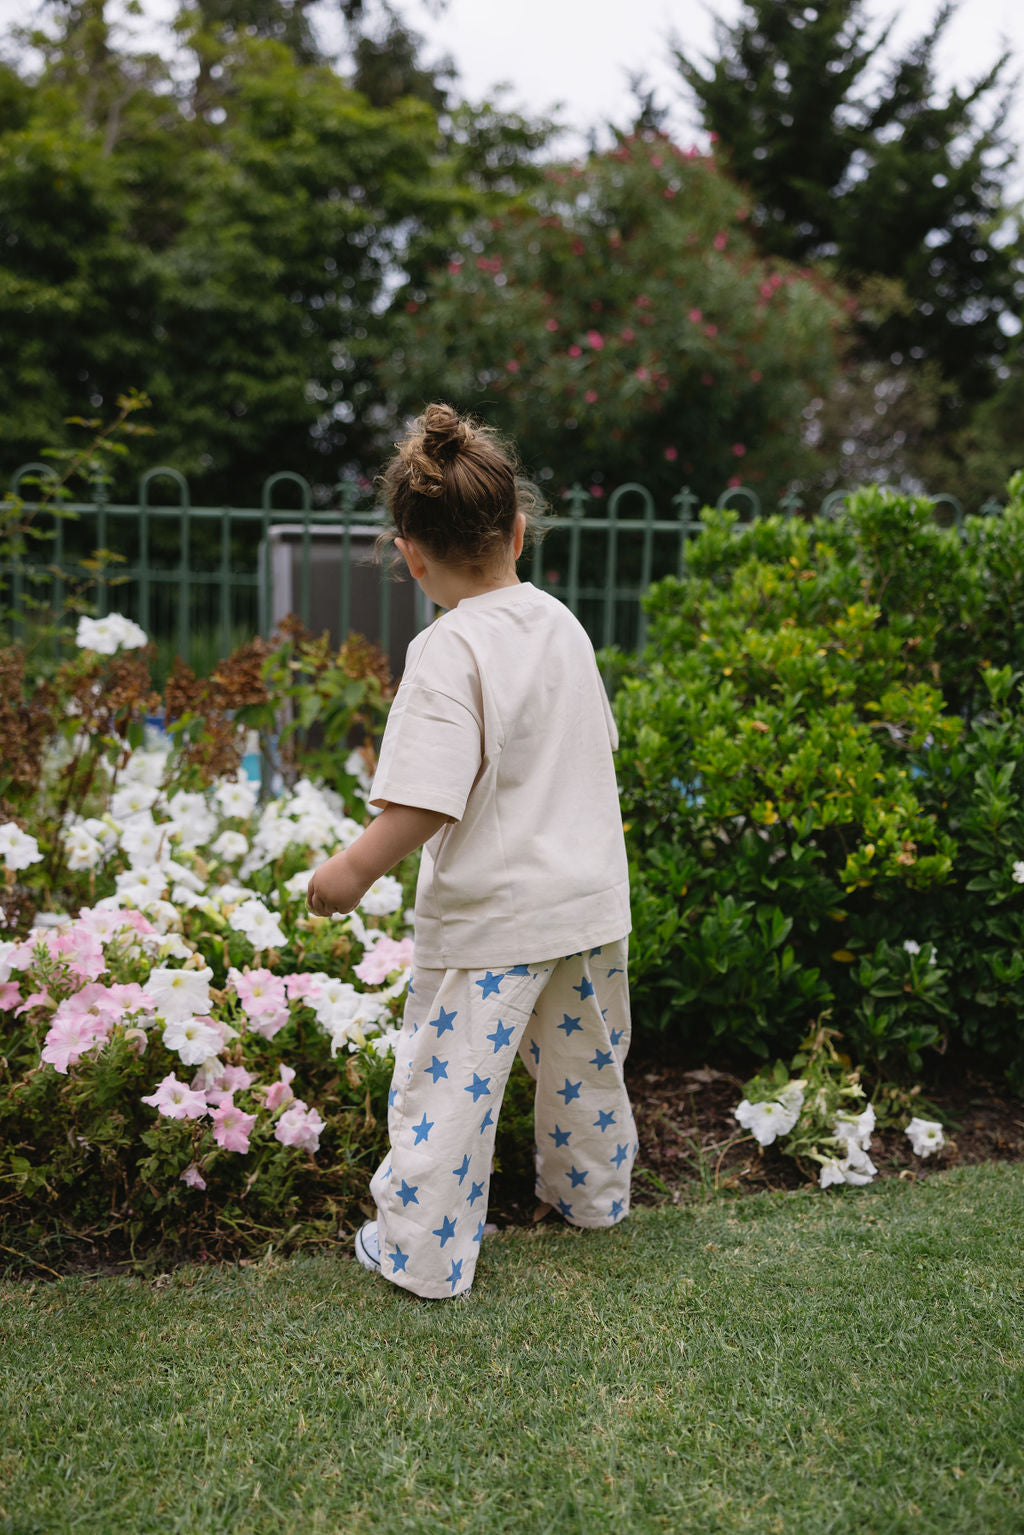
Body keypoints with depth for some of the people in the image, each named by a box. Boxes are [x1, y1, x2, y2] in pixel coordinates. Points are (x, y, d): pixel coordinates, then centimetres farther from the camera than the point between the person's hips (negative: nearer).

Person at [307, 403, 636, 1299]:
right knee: (585, 1056, 24)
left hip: (491, 917, -8)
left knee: (446, 1082, 5)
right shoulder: (561, 624, 3)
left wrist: (353, 871, -13)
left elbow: (427, 800, -26)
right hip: (591, 895, 8)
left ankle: (422, 1256, 17)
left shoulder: (448, 653, -20)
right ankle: (592, 1193, 44)